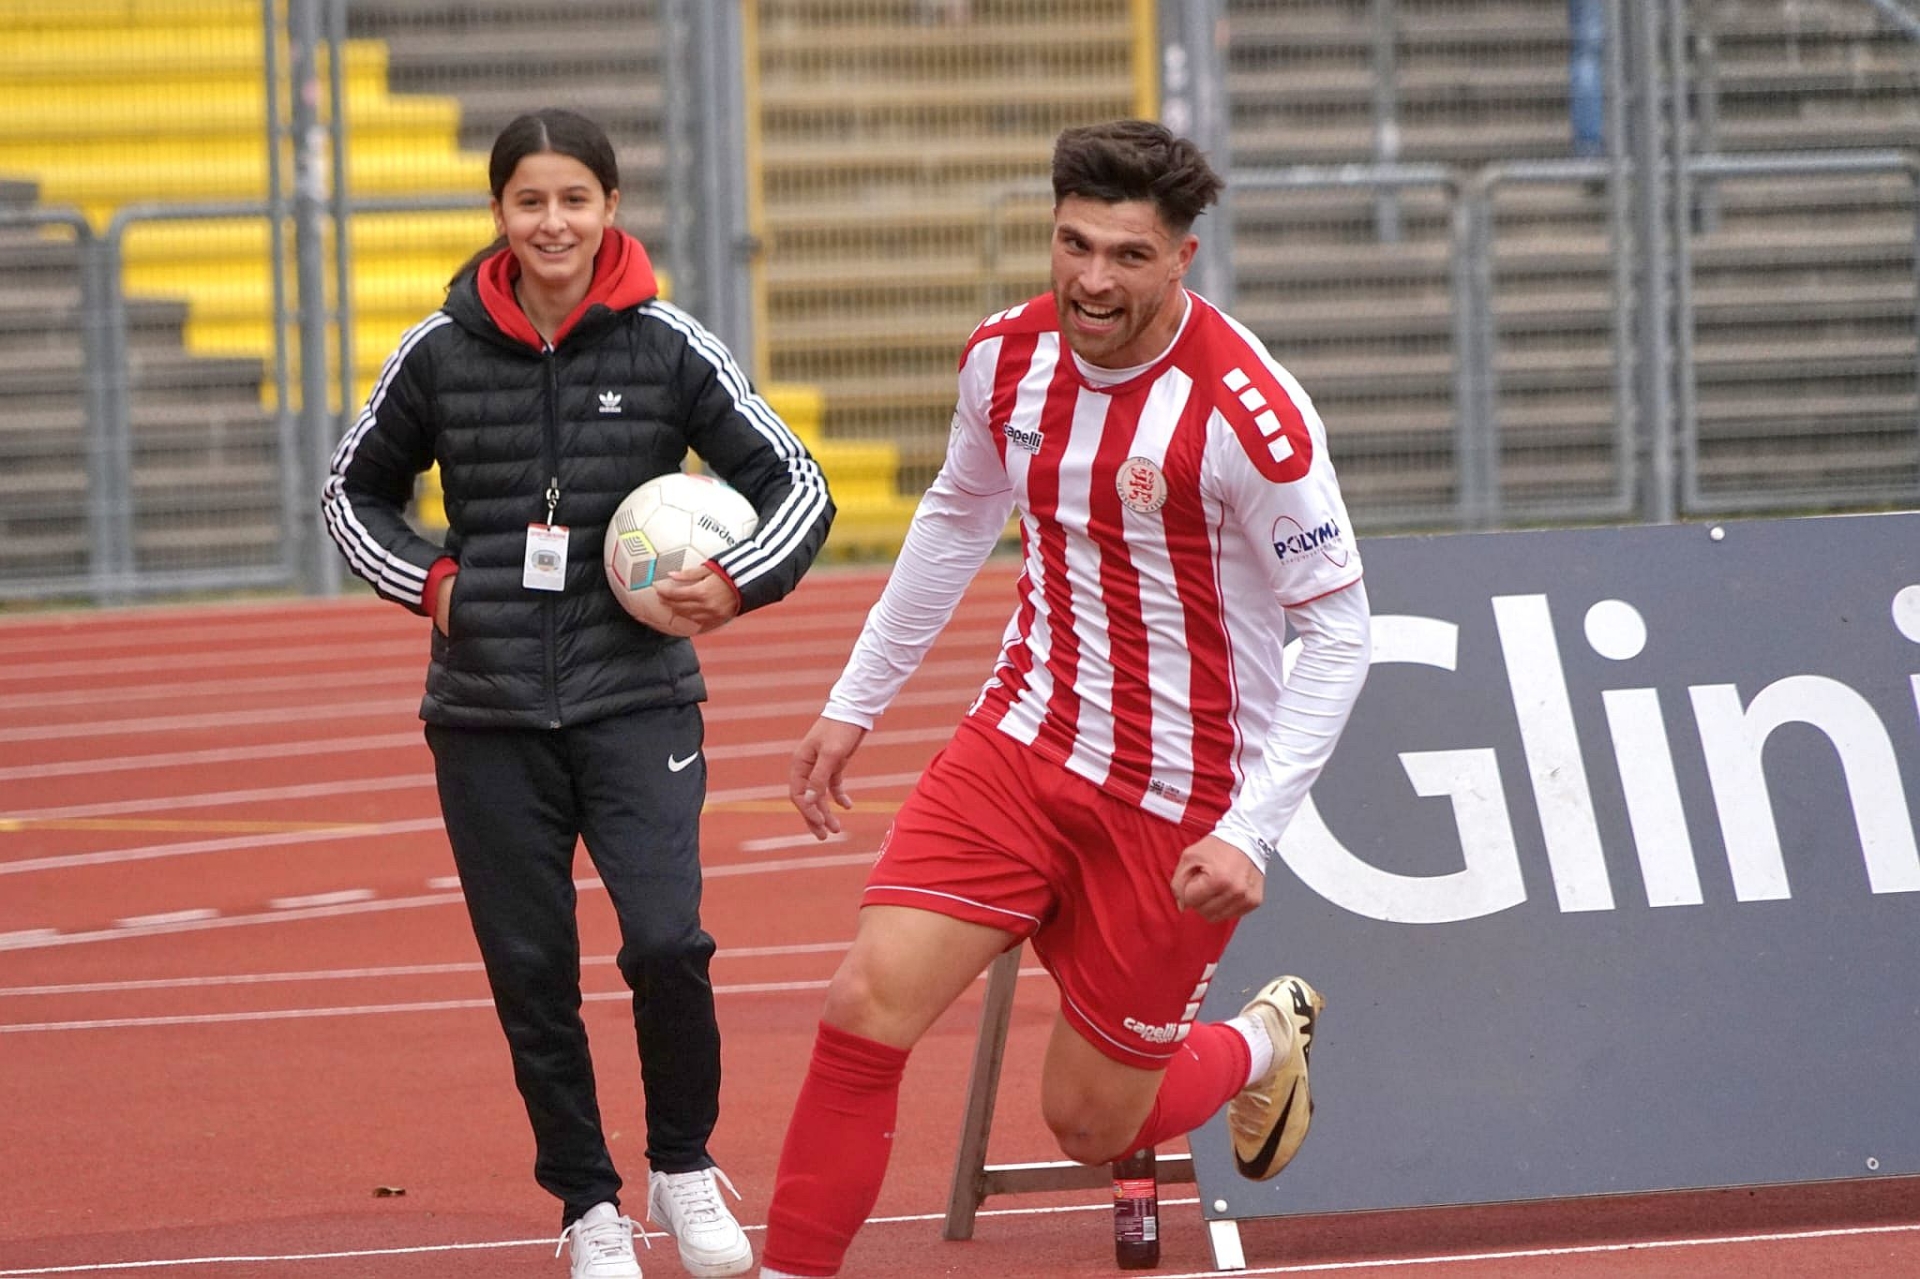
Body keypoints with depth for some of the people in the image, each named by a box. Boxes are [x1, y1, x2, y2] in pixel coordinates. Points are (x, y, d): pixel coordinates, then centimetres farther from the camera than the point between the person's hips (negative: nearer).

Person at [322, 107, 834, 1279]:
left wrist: (735, 583, -12)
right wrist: (425, 580, 1)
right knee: (531, 972, 4)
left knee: (666, 940, -17)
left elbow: (796, 487, 4)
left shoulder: (666, 346, -2)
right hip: (489, 711, 2)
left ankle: (684, 1166, 7)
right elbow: (356, 491, 18)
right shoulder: (443, 352, 2)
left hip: (635, 697, -2)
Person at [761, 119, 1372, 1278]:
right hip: (1023, 743, 4)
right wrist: (854, 704, 20)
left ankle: (1264, 1044, 37)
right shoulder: (1008, 357, -3)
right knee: (866, 1007, -14)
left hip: (1175, 806, -4)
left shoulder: (1247, 414, -22)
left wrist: (1251, 832, -23)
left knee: (1092, 1123, 5)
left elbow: (1339, 634, -15)